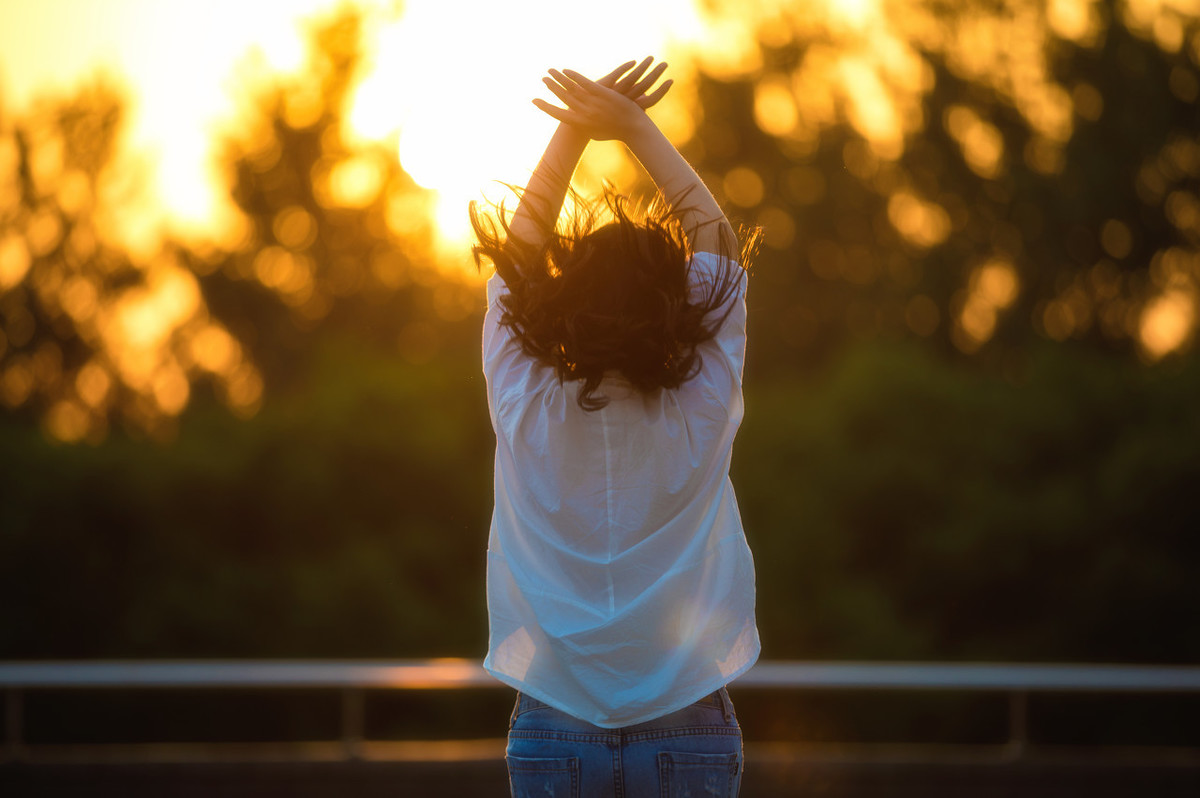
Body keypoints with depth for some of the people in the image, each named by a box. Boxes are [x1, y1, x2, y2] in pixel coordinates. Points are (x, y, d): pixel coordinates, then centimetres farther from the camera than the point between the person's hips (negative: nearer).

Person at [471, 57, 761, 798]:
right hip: (687, 730, -1)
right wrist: (635, 127, 6)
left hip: (553, 731, 1)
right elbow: (717, 243, 4)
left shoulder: (527, 415, -9)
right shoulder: (701, 418, -9)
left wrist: (574, 130, 9)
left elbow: (518, 254, 7)